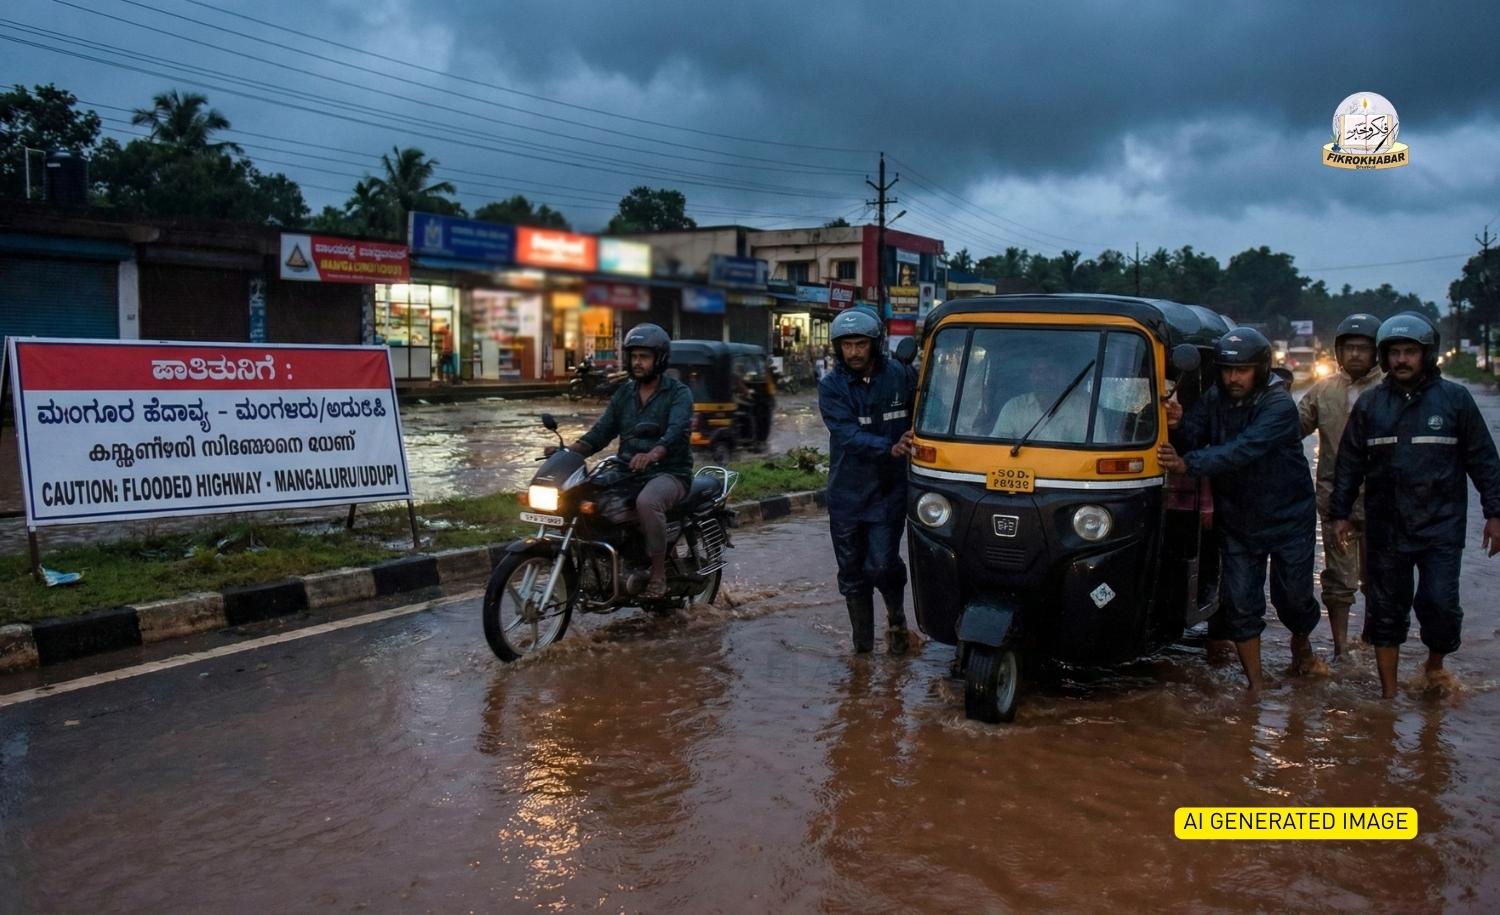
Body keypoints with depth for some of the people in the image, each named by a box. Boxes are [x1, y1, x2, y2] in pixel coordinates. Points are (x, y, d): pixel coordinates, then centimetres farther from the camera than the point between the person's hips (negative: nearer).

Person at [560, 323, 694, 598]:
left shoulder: (679, 393, -3)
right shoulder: (625, 392, 15)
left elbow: (677, 431, -23)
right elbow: (602, 430, 8)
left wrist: (651, 454, -44)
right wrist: (570, 450, -11)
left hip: (669, 472, -6)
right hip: (628, 471, 6)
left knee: (647, 502, -38)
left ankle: (659, 572, -24)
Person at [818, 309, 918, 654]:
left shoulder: (901, 376, -3)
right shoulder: (831, 386, -6)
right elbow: (849, 435, -20)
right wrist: (889, 448, -34)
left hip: (888, 490, -1)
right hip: (846, 492, 2)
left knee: (882, 565, -10)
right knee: (852, 572, 10)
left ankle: (897, 619, 21)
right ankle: (862, 643, 26)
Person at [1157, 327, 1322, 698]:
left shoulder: (1279, 406, -22)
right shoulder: (1214, 399, -4)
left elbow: (1243, 450, -35)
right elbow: (1194, 441, -9)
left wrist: (1188, 464, -46)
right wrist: (1179, 426, -32)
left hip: (1288, 518, -3)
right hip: (1237, 520, 4)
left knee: (1292, 597, 10)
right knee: (1240, 604, 1)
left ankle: (1301, 642, 44)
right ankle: (1255, 682, 13)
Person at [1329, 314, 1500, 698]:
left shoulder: (1455, 398, 0)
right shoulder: (1369, 404, 5)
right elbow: (1349, 463, 10)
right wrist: (1340, 513, 8)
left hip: (1441, 525, -2)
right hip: (1385, 526, 2)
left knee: (1439, 603, -9)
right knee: (1386, 609, 7)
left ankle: (1435, 664, 23)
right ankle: (1388, 692, 19)